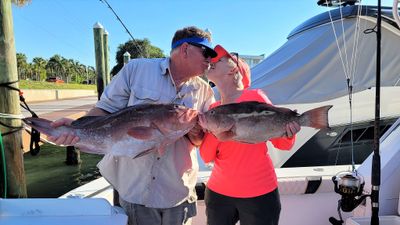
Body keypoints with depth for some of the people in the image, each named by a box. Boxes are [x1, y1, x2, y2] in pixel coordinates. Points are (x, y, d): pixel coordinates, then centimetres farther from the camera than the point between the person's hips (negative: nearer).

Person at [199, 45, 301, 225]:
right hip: (218, 192, 4)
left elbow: (281, 144, -4)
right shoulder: (212, 109, 3)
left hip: (259, 194, -3)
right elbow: (207, 157, -2)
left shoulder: (255, 97, -9)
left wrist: (289, 134, -25)